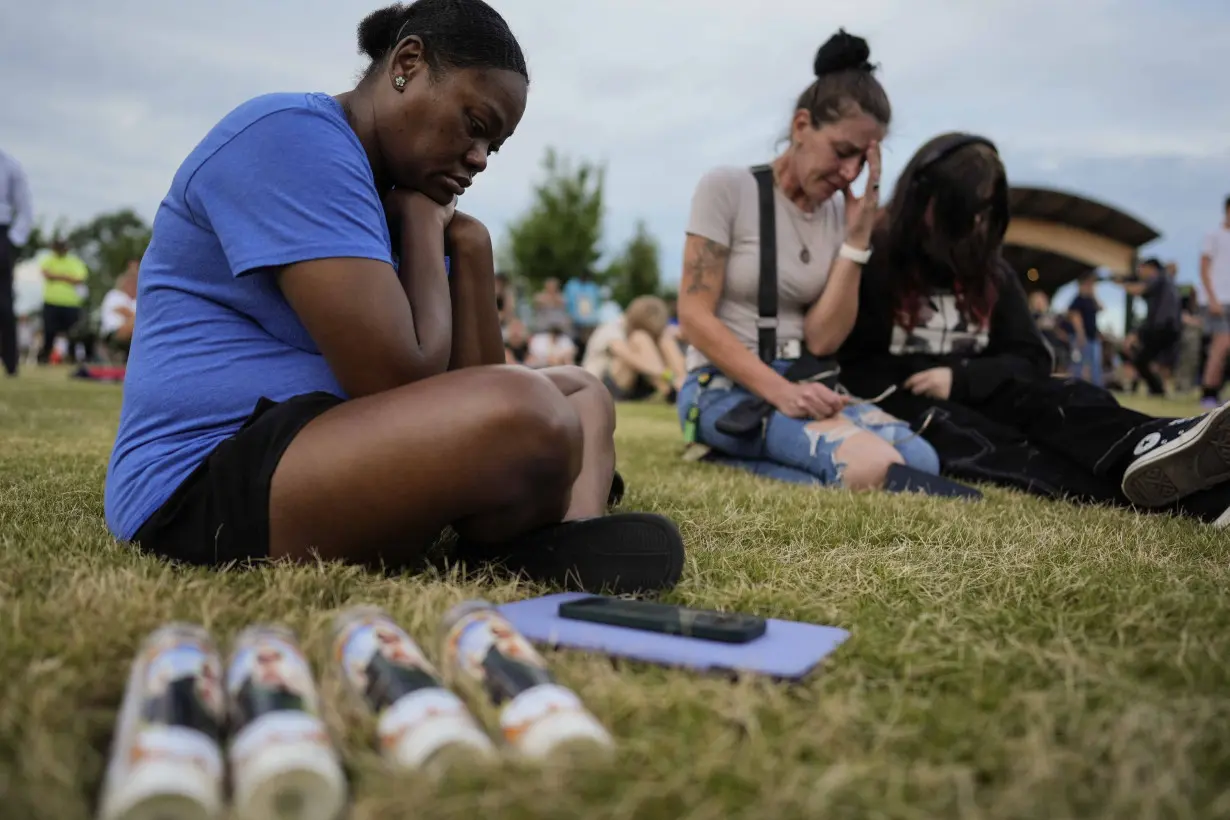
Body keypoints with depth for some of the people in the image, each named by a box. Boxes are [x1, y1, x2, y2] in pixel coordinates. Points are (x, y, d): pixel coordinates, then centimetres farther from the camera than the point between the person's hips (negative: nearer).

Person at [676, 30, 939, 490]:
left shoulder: (840, 211, 8)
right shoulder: (727, 187, -6)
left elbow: (822, 340, -1)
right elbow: (695, 318, -13)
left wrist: (857, 236, -7)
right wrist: (778, 390, -24)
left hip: (802, 386, 6)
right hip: (724, 388, -6)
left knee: (919, 461, -22)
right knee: (871, 465, -30)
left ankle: (739, 462, -12)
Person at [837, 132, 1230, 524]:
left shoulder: (994, 273, 15)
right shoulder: (871, 262, -1)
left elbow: (1031, 359, 9)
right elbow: (848, 366, -5)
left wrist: (960, 378, -11)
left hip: (976, 398, 5)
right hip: (903, 406, -5)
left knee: (1064, 397, -25)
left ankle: (1151, 449, -60)